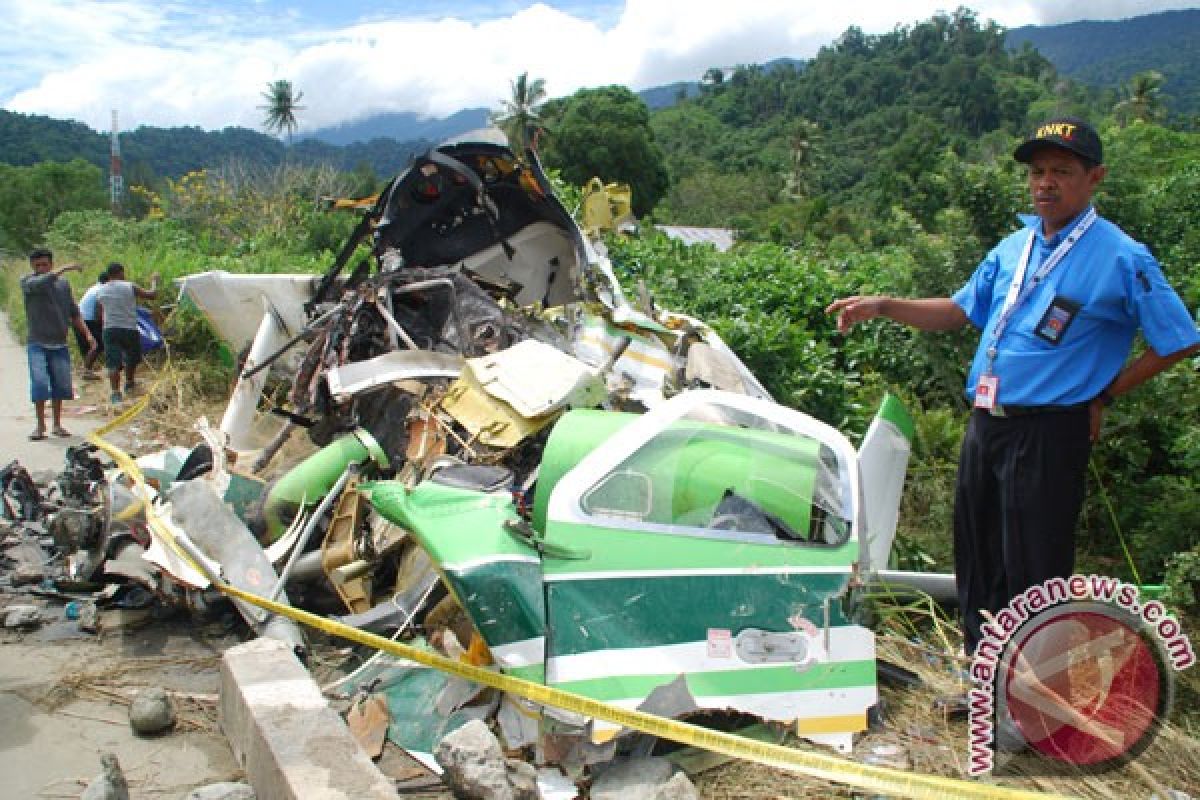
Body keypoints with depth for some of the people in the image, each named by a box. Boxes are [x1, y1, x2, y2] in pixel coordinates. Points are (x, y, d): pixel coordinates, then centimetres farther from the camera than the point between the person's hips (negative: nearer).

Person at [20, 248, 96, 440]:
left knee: (61, 384, 3)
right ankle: (40, 425, 0)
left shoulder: (63, 285, 9)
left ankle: (57, 424, 16)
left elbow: (74, 313, 14)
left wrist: (87, 334, 7)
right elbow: (43, 282, -26)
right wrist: (65, 269, -25)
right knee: (39, 383, -11)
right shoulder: (27, 282, -2)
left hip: (59, 344, 3)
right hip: (37, 344, -3)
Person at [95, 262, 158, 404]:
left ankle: (115, 392, -13)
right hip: (129, 329, -2)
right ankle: (129, 383, 36)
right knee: (132, 358, 21)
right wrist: (154, 282, 17)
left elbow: (98, 313, 12)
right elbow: (151, 294, -1)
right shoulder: (130, 287, -6)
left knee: (113, 363, -3)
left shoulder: (100, 291, 7)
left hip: (109, 330, 3)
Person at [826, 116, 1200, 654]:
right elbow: (960, 311, 17)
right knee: (976, 555, 17)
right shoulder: (1014, 248, 11)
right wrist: (882, 307, 5)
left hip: (1050, 433, -7)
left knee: (1034, 570, -1)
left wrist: (1105, 394, -3)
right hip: (985, 424, 7)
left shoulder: (1121, 259, -8)